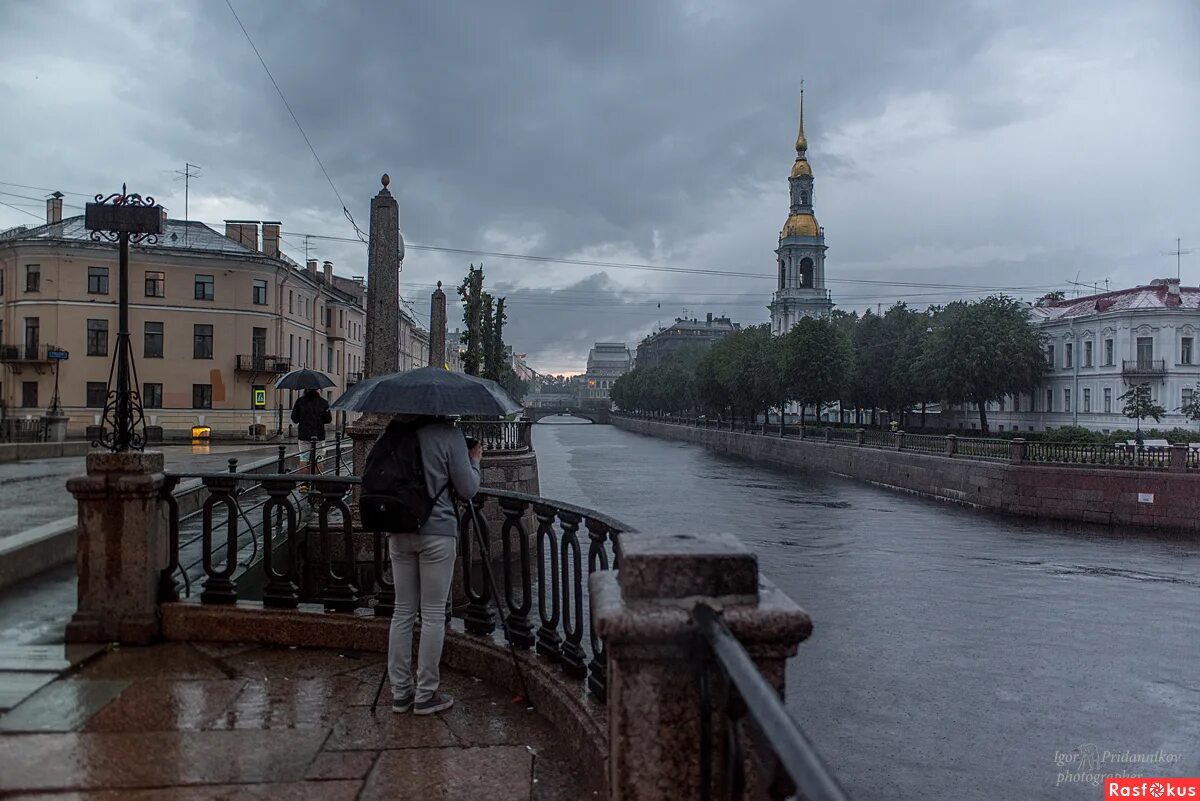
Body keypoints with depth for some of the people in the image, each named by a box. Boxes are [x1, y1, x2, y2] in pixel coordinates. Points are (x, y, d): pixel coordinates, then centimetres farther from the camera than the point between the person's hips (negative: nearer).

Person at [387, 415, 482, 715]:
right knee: (433, 614, 4)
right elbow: (467, 490, -9)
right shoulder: (450, 435, -11)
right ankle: (426, 694, 11)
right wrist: (474, 461, 9)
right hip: (438, 533, -5)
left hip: (399, 533, 5)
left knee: (403, 611, 12)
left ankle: (400, 691, 19)